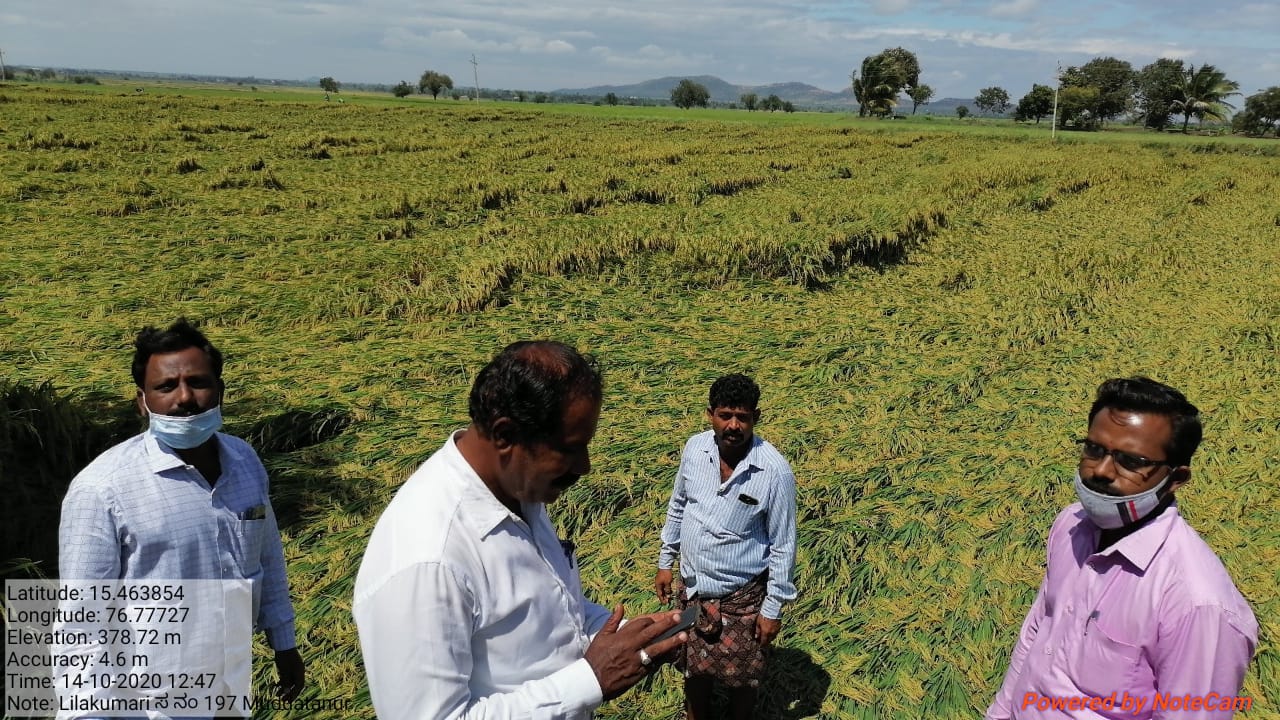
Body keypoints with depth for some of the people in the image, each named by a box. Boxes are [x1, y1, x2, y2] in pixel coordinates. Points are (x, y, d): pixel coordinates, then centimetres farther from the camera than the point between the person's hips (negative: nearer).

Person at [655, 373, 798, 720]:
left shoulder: (774, 471, -23)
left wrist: (773, 607, -10)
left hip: (741, 596, -4)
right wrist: (665, 561, 10)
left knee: (740, 678, 16)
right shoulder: (695, 448, -11)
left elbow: (783, 545, -14)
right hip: (693, 587, 4)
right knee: (694, 668, 23)